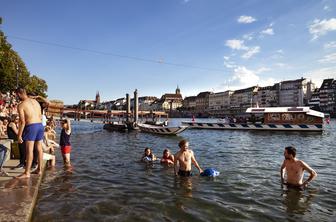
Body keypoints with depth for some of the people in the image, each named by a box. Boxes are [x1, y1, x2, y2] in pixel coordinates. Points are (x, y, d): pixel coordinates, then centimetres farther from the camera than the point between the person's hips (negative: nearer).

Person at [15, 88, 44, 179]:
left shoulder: (21, 105, -5)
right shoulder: (35, 101, 13)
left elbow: (22, 122, -10)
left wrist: (19, 135, -6)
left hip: (31, 126, -7)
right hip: (40, 125, 7)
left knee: (29, 150, -3)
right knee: (39, 149, 13)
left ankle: (27, 173, 2)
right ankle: (39, 169, 22)